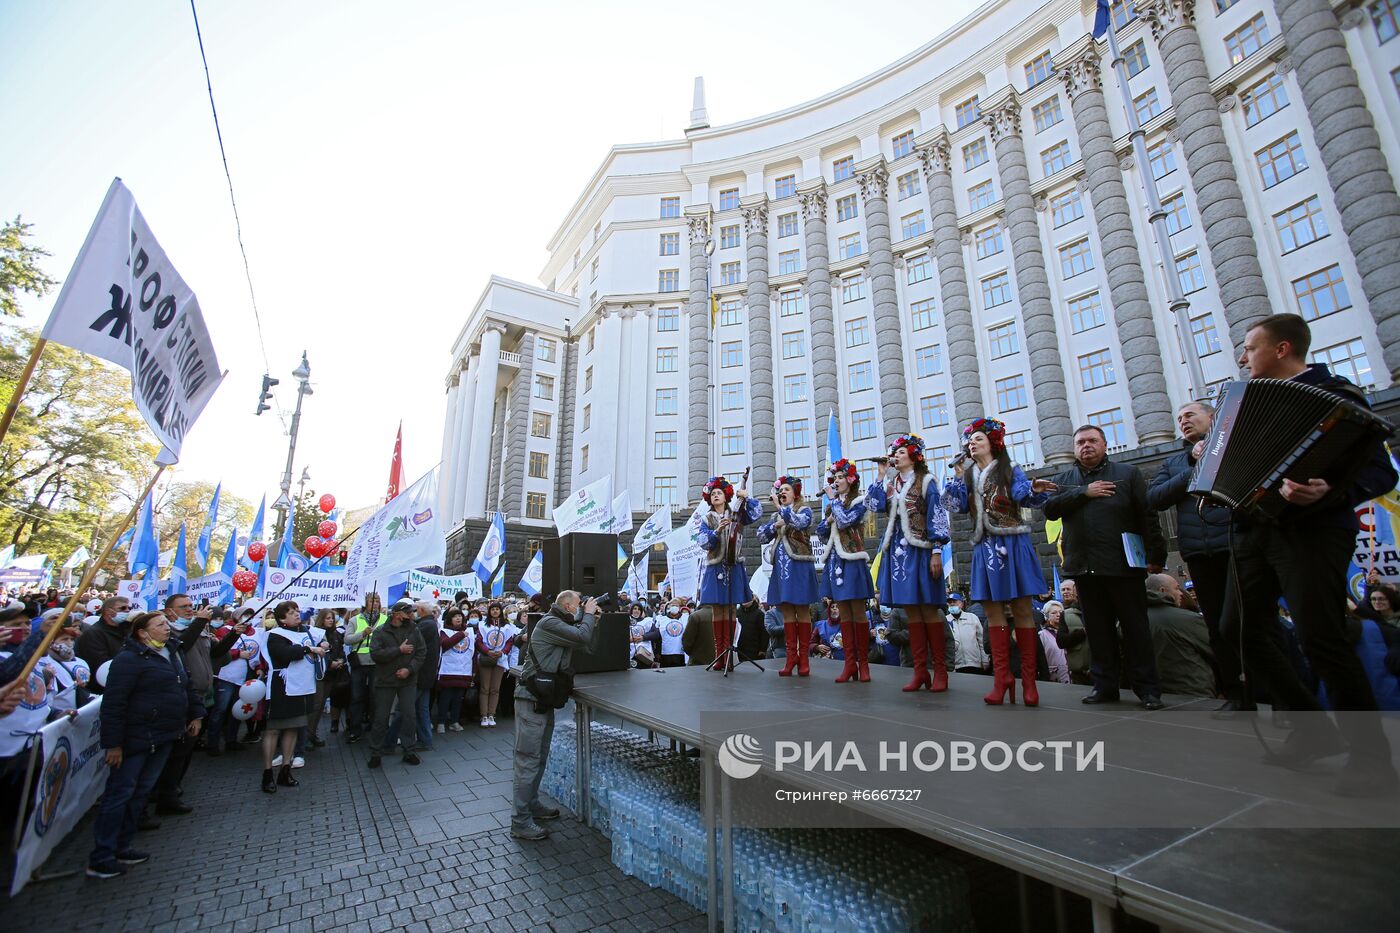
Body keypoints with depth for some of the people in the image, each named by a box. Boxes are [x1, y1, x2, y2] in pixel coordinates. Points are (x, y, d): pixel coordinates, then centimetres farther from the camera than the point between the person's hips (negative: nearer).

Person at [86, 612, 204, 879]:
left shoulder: (171, 654, 11)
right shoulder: (129, 659, -16)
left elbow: (186, 686, 21)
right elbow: (113, 703, -18)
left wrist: (196, 713, 15)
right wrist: (113, 743, -18)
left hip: (163, 737, 8)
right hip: (136, 738, -8)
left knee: (141, 792, 15)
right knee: (120, 793, 0)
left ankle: (121, 848, 26)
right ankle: (100, 859, 11)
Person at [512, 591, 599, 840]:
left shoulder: (560, 624, 14)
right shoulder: (549, 623, -18)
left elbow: (584, 640, 17)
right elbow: (582, 637, -25)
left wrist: (591, 620, 6)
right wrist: (589, 614, -10)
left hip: (544, 698, 10)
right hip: (532, 698, -10)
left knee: (540, 756, 19)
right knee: (528, 759, -4)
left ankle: (532, 804, 33)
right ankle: (520, 822, 3)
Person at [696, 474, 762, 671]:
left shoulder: (736, 515, 9)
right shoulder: (706, 519, 9)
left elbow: (757, 514, -3)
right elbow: (704, 542, -3)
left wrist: (746, 498, -12)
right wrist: (716, 531, -18)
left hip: (733, 567, 0)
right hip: (714, 568, 0)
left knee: (730, 609, -2)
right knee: (716, 609, 0)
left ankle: (728, 653, 2)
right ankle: (719, 654, 6)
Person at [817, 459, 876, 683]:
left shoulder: (858, 501, -1)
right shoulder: (831, 504, 18)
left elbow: (845, 520, -17)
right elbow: (821, 532, 15)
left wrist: (833, 499, -7)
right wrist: (828, 520, -4)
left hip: (852, 560, -6)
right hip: (835, 560, 6)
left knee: (858, 613, -3)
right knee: (844, 614, 6)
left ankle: (863, 663, 6)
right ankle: (850, 662, 9)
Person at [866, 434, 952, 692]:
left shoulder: (926, 481, 2)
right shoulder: (889, 484, 16)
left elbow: (937, 516, -4)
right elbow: (874, 504, 0)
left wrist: (936, 552, -11)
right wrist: (881, 476, 2)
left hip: (919, 550, -5)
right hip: (897, 551, 5)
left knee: (929, 610, -4)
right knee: (911, 612, 5)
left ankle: (940, 671, 6)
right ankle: (920, 670, 10)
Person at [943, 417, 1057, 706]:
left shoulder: (1010, 469, 4)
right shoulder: (967, 476, 15)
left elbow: (1025, 496, -12)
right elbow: (957, 506, 3)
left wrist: (1036, 490, -33)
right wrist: (956, 477, -4)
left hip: (1013, 544, -4)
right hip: (985, 548, 4)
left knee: (1021, 609, -3)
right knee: (992, 611, 3)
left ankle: (1028, 679, 4)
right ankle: (1002, 677, 7)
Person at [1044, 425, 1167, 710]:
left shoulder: (1128, 473, 7)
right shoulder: (1064, 480, 14)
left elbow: (1147, 516, 1)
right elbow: (1049, 508, -2)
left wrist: (1156, 556, -5)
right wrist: (1083, 492, -10)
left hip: (1123, 564, -2)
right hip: (1084, 566, 2)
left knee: (1135, 627, 4)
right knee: (1097, 629, 8)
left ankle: (1147, 688, 13)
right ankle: (1105, 685, 16)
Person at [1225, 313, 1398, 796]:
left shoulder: (1335, 394, -3)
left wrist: (1330, 492, -29)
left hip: (1311, 530, -7)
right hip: (1256, 528, 8)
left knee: (1320, 639, -12)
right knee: (1240, 629, 4)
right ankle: (1313, 728, 18)